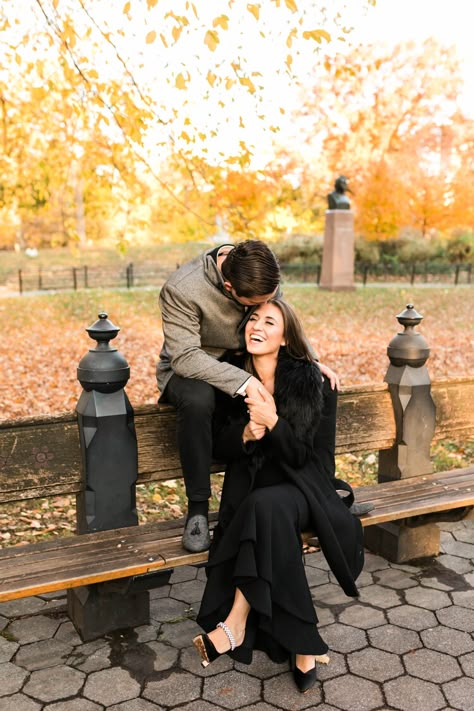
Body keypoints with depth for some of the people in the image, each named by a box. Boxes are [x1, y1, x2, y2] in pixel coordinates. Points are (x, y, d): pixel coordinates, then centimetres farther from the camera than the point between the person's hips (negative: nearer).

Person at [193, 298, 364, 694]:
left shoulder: (310, 382, -8)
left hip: (299, 487, -2)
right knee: (269, 516, -32)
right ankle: (301, 644, -21)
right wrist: (246, 433, -18)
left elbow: (306, 457, -10)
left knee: (268, 507, -36)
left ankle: (236, 624, -26)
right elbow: (221, 448, 5)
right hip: (250, 487, 3)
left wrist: (272, 422, -27)